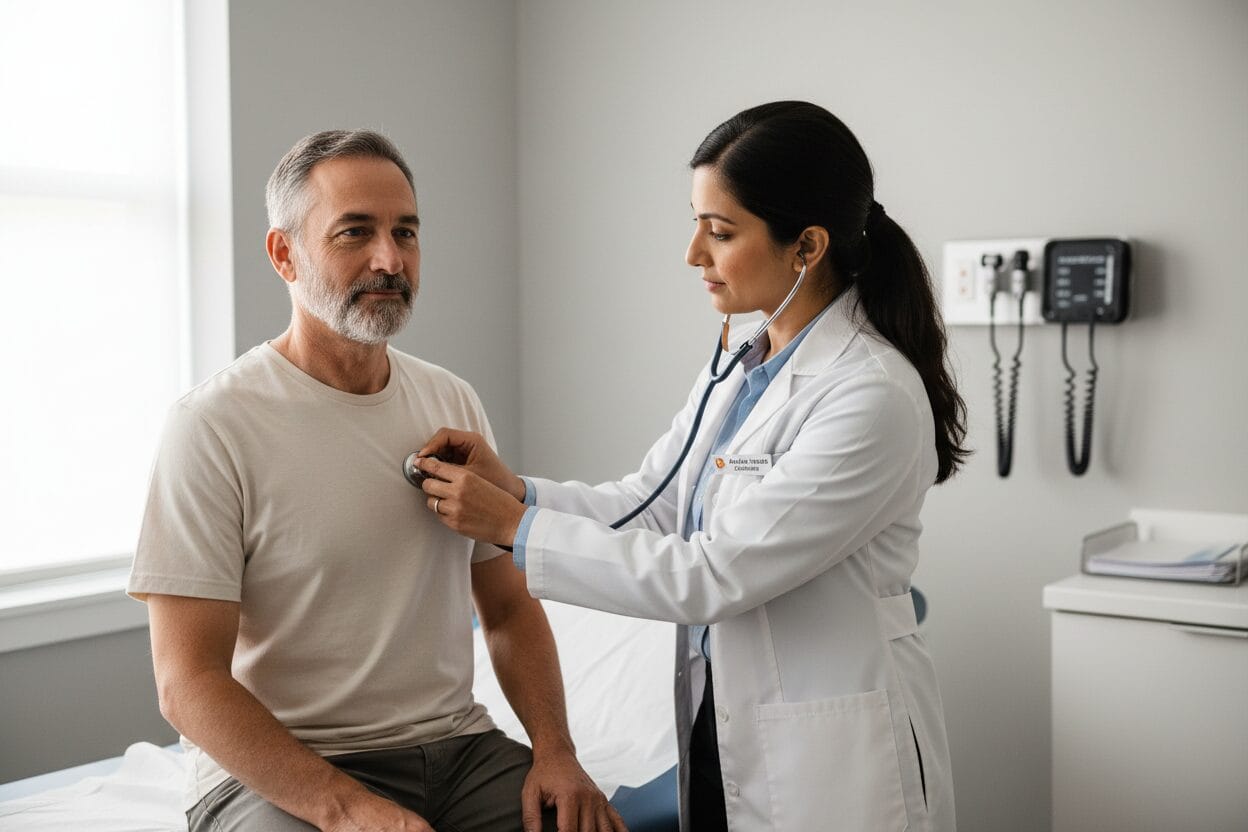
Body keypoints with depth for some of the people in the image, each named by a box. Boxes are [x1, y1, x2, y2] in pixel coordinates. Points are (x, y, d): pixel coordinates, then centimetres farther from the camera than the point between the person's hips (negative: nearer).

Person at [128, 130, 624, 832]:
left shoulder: (455, 404, 9)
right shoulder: (214, 425, -10)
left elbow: (509, 607, 12)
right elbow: (190, 683, -13)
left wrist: (555, 749, -5)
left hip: (457, 744, 4)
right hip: (277, 773, -4)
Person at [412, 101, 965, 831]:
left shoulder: (872, 396, -23)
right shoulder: (740, 371, 4)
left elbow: (710, 574, -23)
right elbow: (647, 503, 7)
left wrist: (515, 526, -19)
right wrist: (515, 487, -10)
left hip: (830, 758, -7)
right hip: (724, 728, 7)